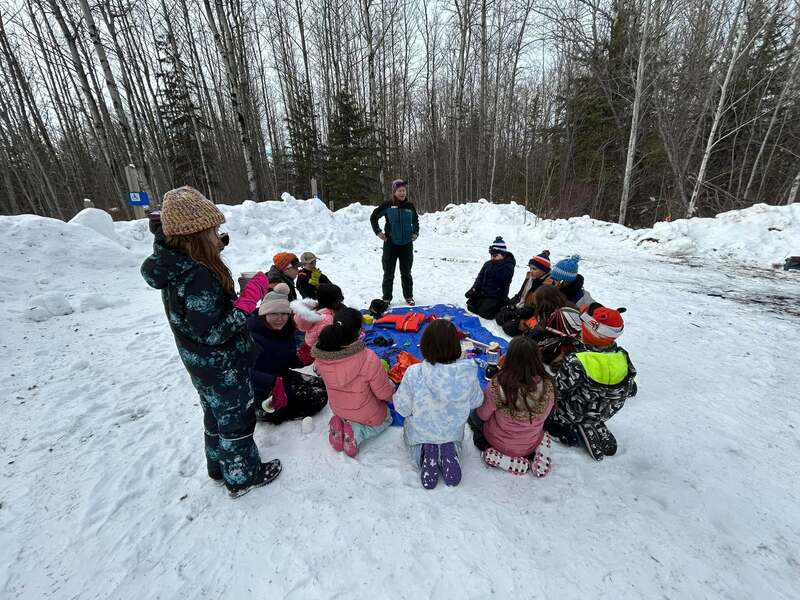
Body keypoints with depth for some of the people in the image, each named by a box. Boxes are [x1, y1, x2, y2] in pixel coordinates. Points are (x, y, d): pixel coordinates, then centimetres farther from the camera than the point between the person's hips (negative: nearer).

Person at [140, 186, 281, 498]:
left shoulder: (173, 265, -2)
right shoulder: (199, 276, -31)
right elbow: (213, 333, -29)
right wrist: (251, 295, -29)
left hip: (201, 364, 9)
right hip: (222, 366, -9)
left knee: (217, 413, 26)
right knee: (237, 417, 12)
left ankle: (220, 466, 48)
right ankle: (243, 476, 34)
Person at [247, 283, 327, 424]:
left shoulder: (286, 330, 0)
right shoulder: (251, 333, -23)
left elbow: (290, 362, 3)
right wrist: (273, 382, -45)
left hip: (282, 378, 8)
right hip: (259, 390, -8)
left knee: (322, 388, 6)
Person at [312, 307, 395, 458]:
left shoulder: (320, 356, -22)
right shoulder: (369, 358, -37)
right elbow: (384, 393, -22)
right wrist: (391, 385, -1)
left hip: (338, 410, 5)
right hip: (369, 415, -4)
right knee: (385, 419, 31)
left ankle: (341, 424, 6)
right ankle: (357, 433, 1)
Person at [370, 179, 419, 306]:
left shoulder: (410, 206, 3)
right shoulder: (388, 205, -5)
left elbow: (416, 221, 20)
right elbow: (373, 217, 6)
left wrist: (415, 233, 5)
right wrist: (378, 232, -2)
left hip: (407, 245, 2)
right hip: (390, 244, -2)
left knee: (406, 273, 11)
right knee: (389, 273, 5)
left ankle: (409, 297, 24)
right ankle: (386, 298, 17)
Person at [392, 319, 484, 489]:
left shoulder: (413, 373, -34)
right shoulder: (467, 372, -28)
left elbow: (402, 408, -18)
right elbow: (476, 402, -8)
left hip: (421, 432, -1)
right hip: (453, 431, 2)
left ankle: (427, 452, 3)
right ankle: (449, 450, 4)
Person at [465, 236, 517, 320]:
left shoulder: (508, 266, -11)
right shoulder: (488, 264, 8)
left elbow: (501, 279, -27)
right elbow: (480, 278, 9)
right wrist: (474, 289, -5)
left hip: (495, 296, -7)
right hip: (482, 293, 7)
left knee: (484, 313, -16)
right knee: (471, 307, 2)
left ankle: (500, 306, 9)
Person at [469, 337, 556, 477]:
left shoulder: (497, 385, -35)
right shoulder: (548, 385, -25)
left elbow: (483, 415, -15)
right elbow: (544, 416, -4)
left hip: (499, 443, -3)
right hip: (532, 445, 3)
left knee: (474, 415, 24)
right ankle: (538, 456, 12)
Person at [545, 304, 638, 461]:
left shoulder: (577, 361, -35)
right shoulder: (622, 357, -16)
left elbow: (559, 390, -28)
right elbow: (630, 390, 0)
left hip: (576, 414, -6)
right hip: (604, 414, 6)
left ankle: (567, 431, 0)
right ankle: (600, 434, 17)